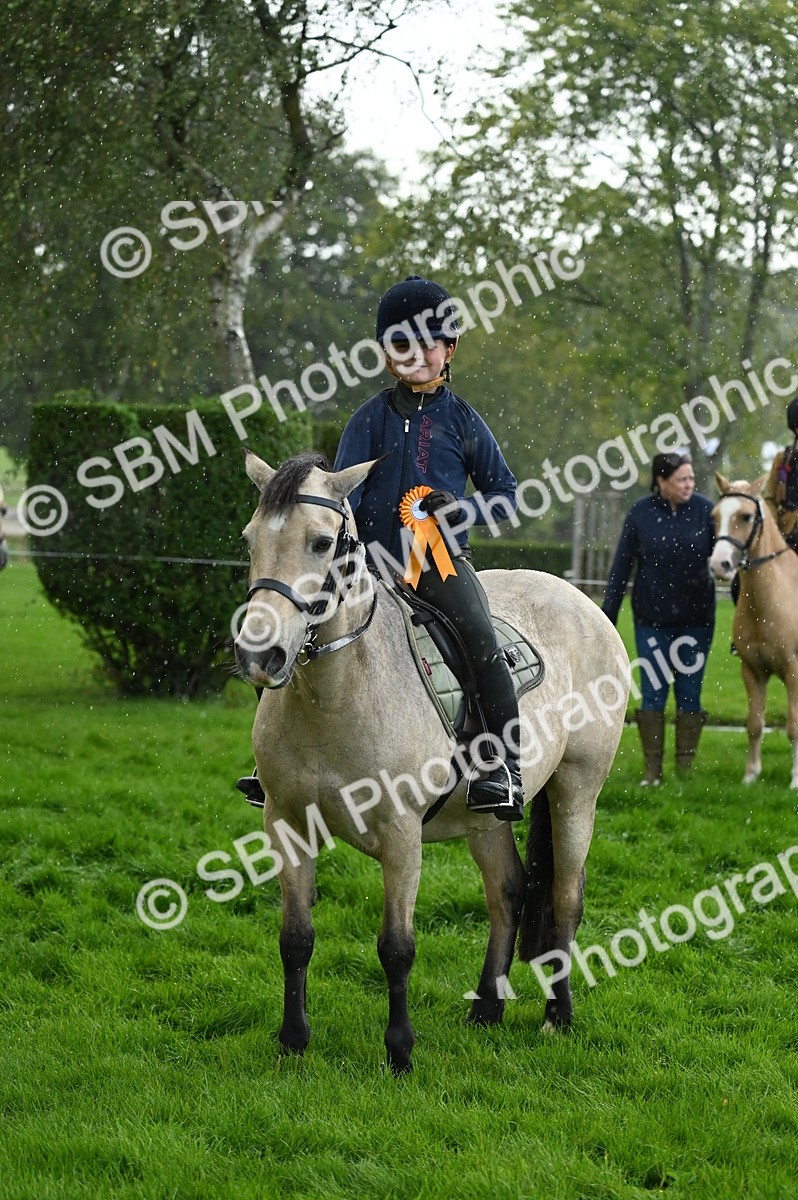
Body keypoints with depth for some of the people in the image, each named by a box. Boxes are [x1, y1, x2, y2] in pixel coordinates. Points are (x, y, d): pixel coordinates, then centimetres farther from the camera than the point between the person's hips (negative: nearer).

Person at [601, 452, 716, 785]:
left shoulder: (705, 510, -5)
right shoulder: (640, 514, -6)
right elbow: (621, 568, -1)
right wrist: (607, 617, -1)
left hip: (696, 618, 0)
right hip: (651, 620, 0)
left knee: (689, 692, 6)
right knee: (653, 692, 3)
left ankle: (685, 768, 14)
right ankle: (652, 770, 11)